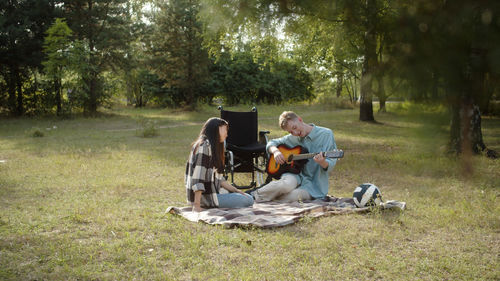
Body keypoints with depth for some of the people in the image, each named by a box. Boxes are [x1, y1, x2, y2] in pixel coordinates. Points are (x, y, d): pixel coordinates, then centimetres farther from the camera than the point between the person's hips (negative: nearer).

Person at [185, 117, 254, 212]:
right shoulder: (205, 145, -15)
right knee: (249, 200, -11)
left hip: (211, 193, 10)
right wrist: (197, 205, -27)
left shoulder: (213, 147, 16)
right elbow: (198, 175, -23)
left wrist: (236, 190, 11)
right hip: (205, 198, -10)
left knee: (248, 197, 18)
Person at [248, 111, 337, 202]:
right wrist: (276, 151, -7)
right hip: (297, 175, 2)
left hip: (314, 185, -2)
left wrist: (322, 162, -32)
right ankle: (254, 194, -17)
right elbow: (271, 143, 16)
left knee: (293, 195, -34)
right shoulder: (293, 138, 7)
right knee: (287, 184, -36)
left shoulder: (326, 134, -5)